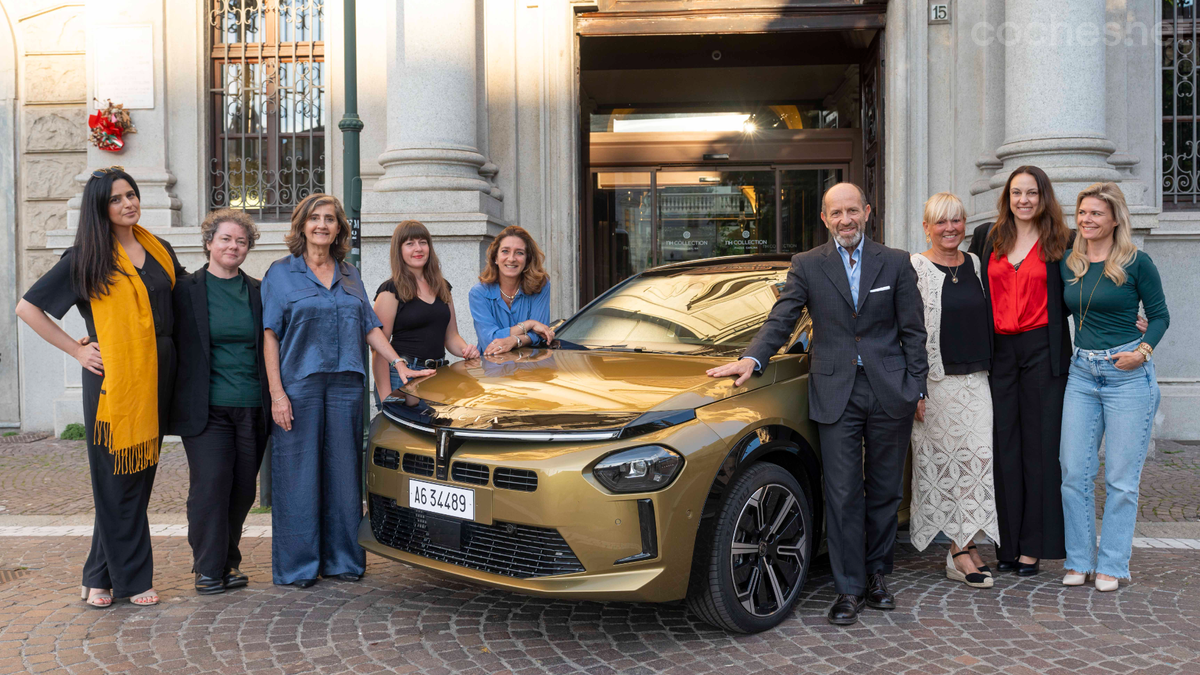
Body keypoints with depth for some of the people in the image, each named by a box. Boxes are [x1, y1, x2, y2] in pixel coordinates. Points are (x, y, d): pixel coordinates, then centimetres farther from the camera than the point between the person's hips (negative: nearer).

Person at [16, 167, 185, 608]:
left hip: (156, 376, 5)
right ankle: (131, 577, 11)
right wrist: (77, 350, -3)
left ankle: (101, 576, 19)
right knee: (116, 480, -1)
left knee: (139, 477, 7)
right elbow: (27, 307, 1)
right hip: (111, 378, -4)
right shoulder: (86, 257, -1)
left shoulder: (159, 250, 12)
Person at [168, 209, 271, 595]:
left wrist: (274, 400, 10)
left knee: (243, 491, 7)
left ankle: (229, 563, 23)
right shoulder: (186, 290, 3)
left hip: (253, 408, 3)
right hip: (207, 408, -3)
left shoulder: (259, 292, 11)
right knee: (210, 488, -6)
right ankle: (209, 569, 7)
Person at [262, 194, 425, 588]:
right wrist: (277, 393, -11)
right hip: (299, 387, -4)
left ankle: (342, 560, 17)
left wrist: (399, 364, 3)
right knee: (299, 476, 0)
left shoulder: (350, 276, 15)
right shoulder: (281, 273, 3)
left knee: (344, 473, 7)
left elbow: (370, 327, 16)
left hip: (345, 387, 4)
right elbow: (270, 336, -2)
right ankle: (297, 566, 11)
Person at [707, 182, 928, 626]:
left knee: (885, 491, 11)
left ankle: (876, 574, 27)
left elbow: (913, 331, 8)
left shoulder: (895, 263, 7)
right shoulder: (807, 266, 5)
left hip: (890, 392, 1)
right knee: (843, 495, -1)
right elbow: (780, 321, -2)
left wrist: (916, 388, 3)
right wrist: (752, 359, -19)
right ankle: (849, 589, 9)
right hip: (836, 394, -1)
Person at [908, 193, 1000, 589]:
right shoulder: (915, 268, -6)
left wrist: (990, 370, 16)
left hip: (975, 379, 5)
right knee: (941, 460, 0)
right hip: (935, 381, -5)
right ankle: (962, 550, 9)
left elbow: (984, 319, 20)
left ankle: (963, 546, 6)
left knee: (977, 456, -1)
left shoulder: (974, 264, 12)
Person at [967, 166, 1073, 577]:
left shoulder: (1059, 241, 4)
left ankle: (1033, 546, 10)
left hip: (1042, 351, -2)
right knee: (1003, 446, 3)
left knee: (1039, 444, 2)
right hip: (998, 351, 2)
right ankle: (1006, 543, 12)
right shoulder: (986, 237, 10)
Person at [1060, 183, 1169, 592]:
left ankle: (1112, 565, 13)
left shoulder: (1136, 262, -5)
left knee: (1121, 478, 2)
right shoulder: (1068, 264, 7)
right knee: (1074, 472, 3)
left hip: (1127, 375, -4)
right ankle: (1079, 561, 15)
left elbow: (1159, 315, 1)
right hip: (1081, 373, 4)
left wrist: (1143, 351, -14)